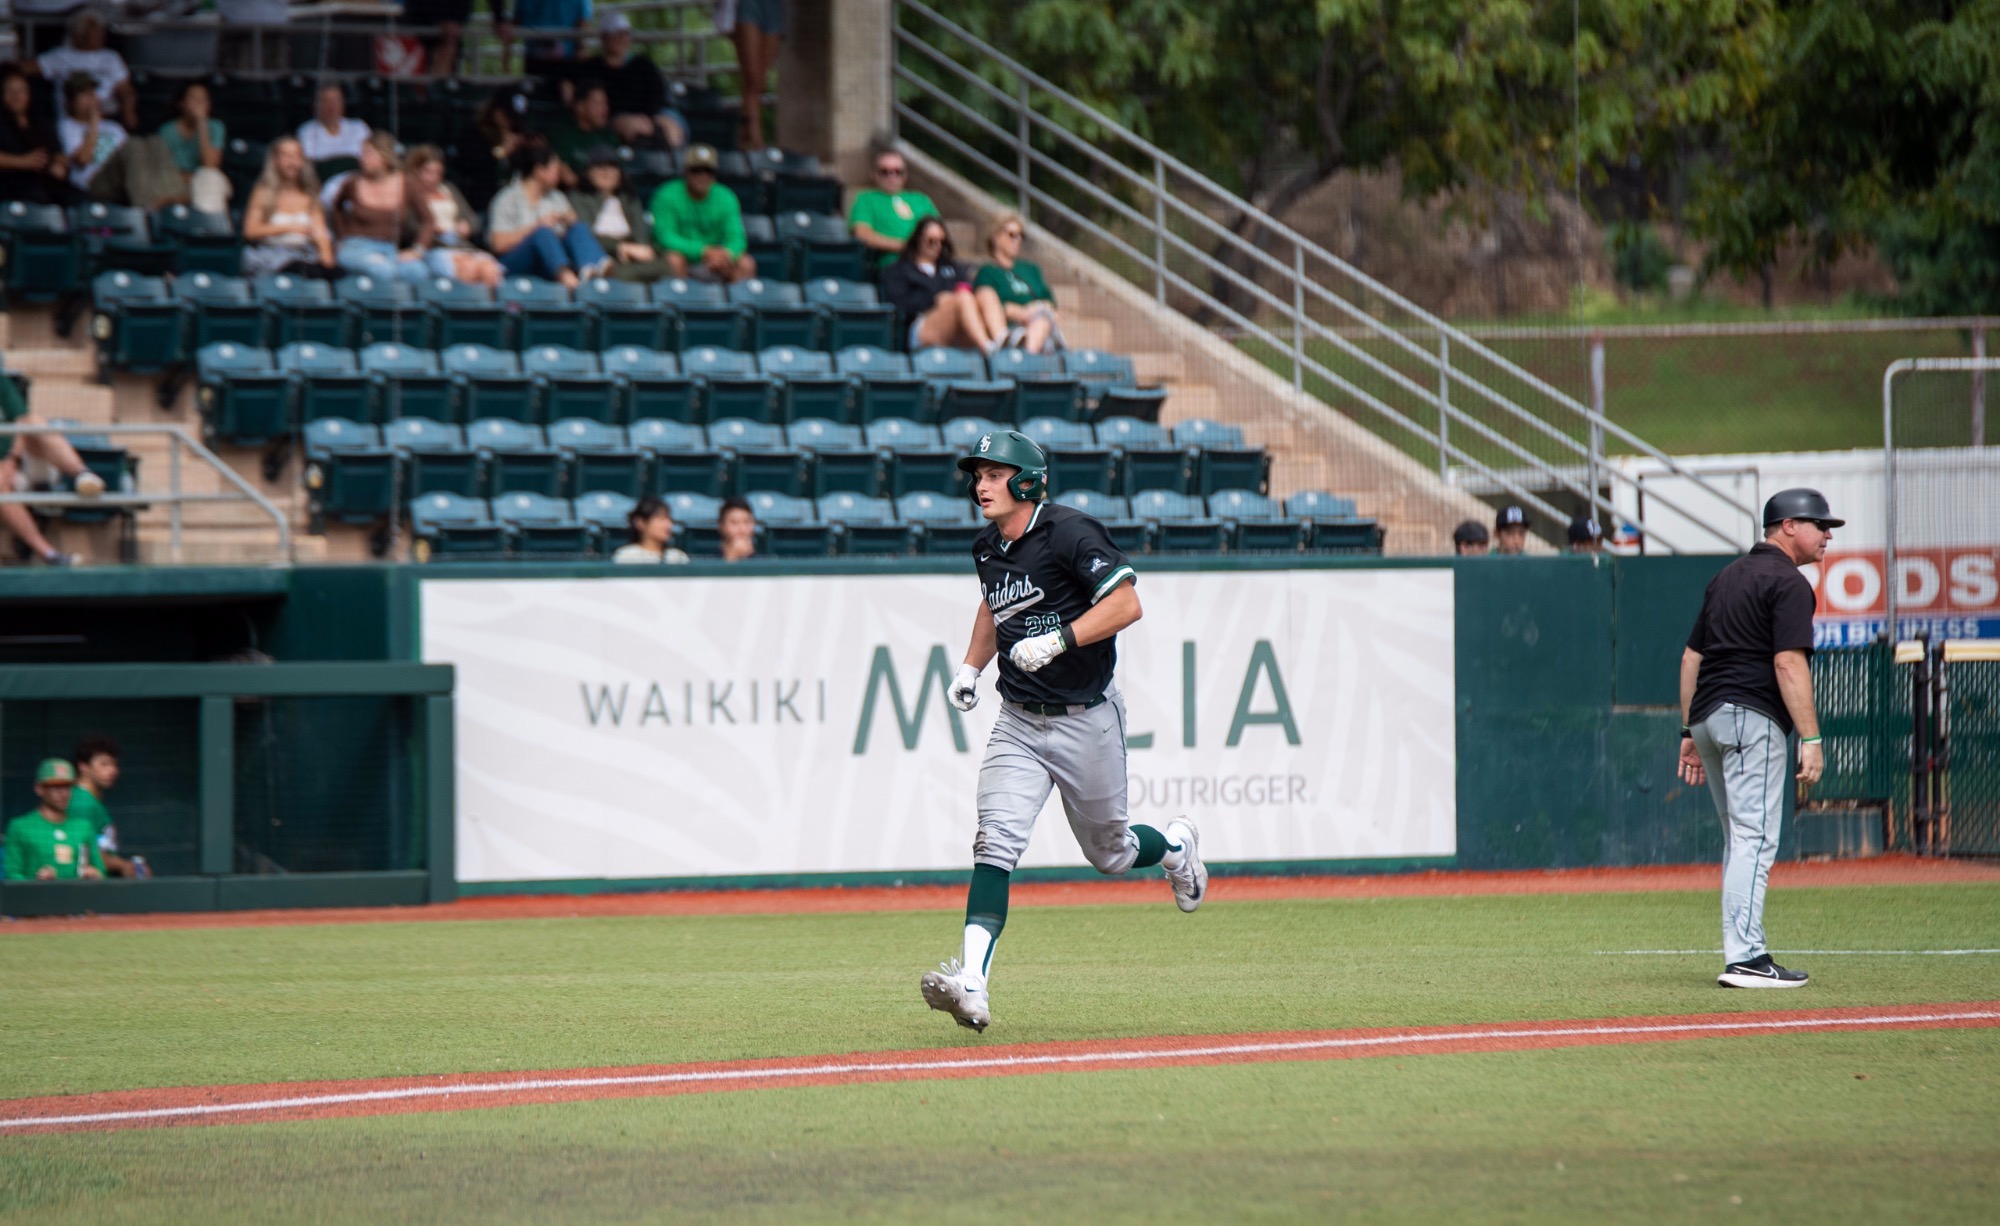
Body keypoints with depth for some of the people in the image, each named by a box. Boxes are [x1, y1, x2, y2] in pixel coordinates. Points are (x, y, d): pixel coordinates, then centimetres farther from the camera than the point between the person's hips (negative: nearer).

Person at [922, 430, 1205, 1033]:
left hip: (1086, 722, -5)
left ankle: (1176, 844, 48)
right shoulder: (987, 548, 7)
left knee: (1110, 853, 11)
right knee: (996, 842, -16)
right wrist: (971, 666, 16)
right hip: (1018, 723, 5)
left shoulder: (1070, 533, -15)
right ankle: (971, 982, -27)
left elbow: (1126, 604, -23)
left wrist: (1057, 641, -31)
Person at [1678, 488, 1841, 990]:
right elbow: (1789, 665, -17)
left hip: (1708, 715, 9)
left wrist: (1690, 732, 21)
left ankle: (1743, 954, 14)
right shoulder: (1788, 583, -7)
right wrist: (1809, 738, -19)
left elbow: (1691, 657, 20)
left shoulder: (1726, 577, 20)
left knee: (1740, 841, 15)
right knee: (1755, 840, -11)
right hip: (1753, 719, -9)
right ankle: (1745, 958, -17)